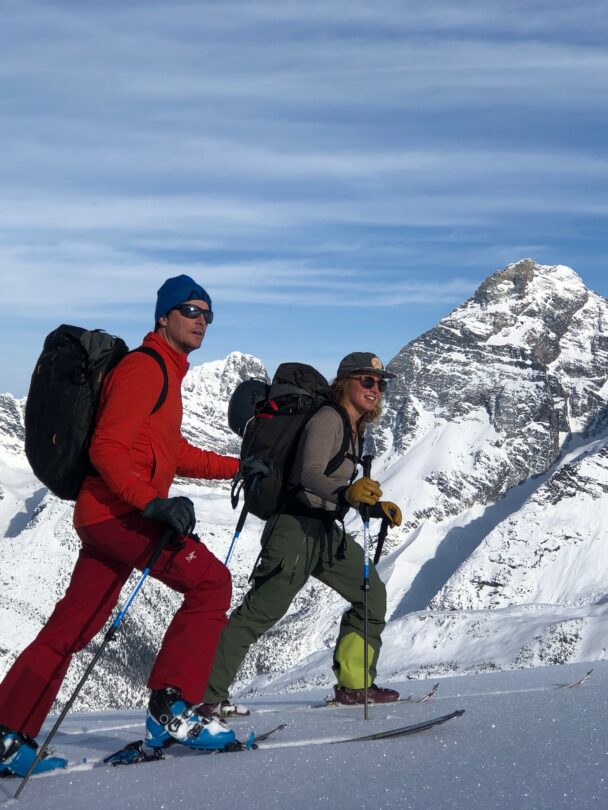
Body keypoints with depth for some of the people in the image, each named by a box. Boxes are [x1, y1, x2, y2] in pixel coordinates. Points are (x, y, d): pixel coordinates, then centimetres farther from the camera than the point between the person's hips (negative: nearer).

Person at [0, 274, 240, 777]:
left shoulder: (166, 374, 23)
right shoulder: (145, 367, -9)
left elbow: (174, 452, 31)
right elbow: (107, 449, -18)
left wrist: (236, 467, 28)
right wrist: (154, 502, -29)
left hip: (109, 515, 10)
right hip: (119, 512, -10)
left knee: (70, 629, 10)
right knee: (211, 582, -12)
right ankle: (172, 708, -11)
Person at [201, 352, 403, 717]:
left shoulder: (355, 428, 16)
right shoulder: (327, 419, -12)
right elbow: (310, 474, -28)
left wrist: (378, 506, 13)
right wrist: (348, 493, -44)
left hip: (327, 532, 10)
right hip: (299, 528, -10)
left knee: (372, 594, 11)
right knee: (262, 611, -13)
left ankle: (354, 684, 20)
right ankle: (205, 693, -9)